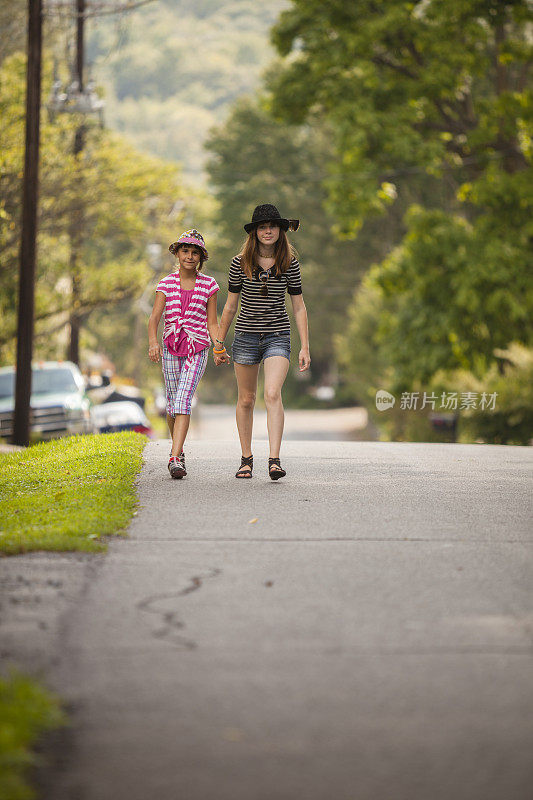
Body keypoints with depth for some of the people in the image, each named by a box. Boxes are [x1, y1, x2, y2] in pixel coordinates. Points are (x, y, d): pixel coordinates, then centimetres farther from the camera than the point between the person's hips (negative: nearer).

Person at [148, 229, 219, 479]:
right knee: (172, 401, 7)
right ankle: (178, 448, 32)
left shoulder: (209, 285, 4)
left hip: (197, 348, -2)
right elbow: (154, 318, -4)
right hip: (171, 347, 2)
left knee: (183, 399, -17)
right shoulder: (166, 284, 4)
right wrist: (153, 342, -23)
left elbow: (211, 323, 7)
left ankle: (175, 458, -25)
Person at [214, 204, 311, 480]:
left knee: (272, 394, -20)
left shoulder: (289, 263, -1)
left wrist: (305, 347, -1)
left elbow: (299, 306, 3)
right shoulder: (240, 263, -1)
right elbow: (230, 305, 7)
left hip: (277, 337, -1)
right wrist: (219, 343, 9)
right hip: (246, 337, 1)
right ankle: (246, 458, 23)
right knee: (246, 400, 9)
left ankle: (274, 460, -25)